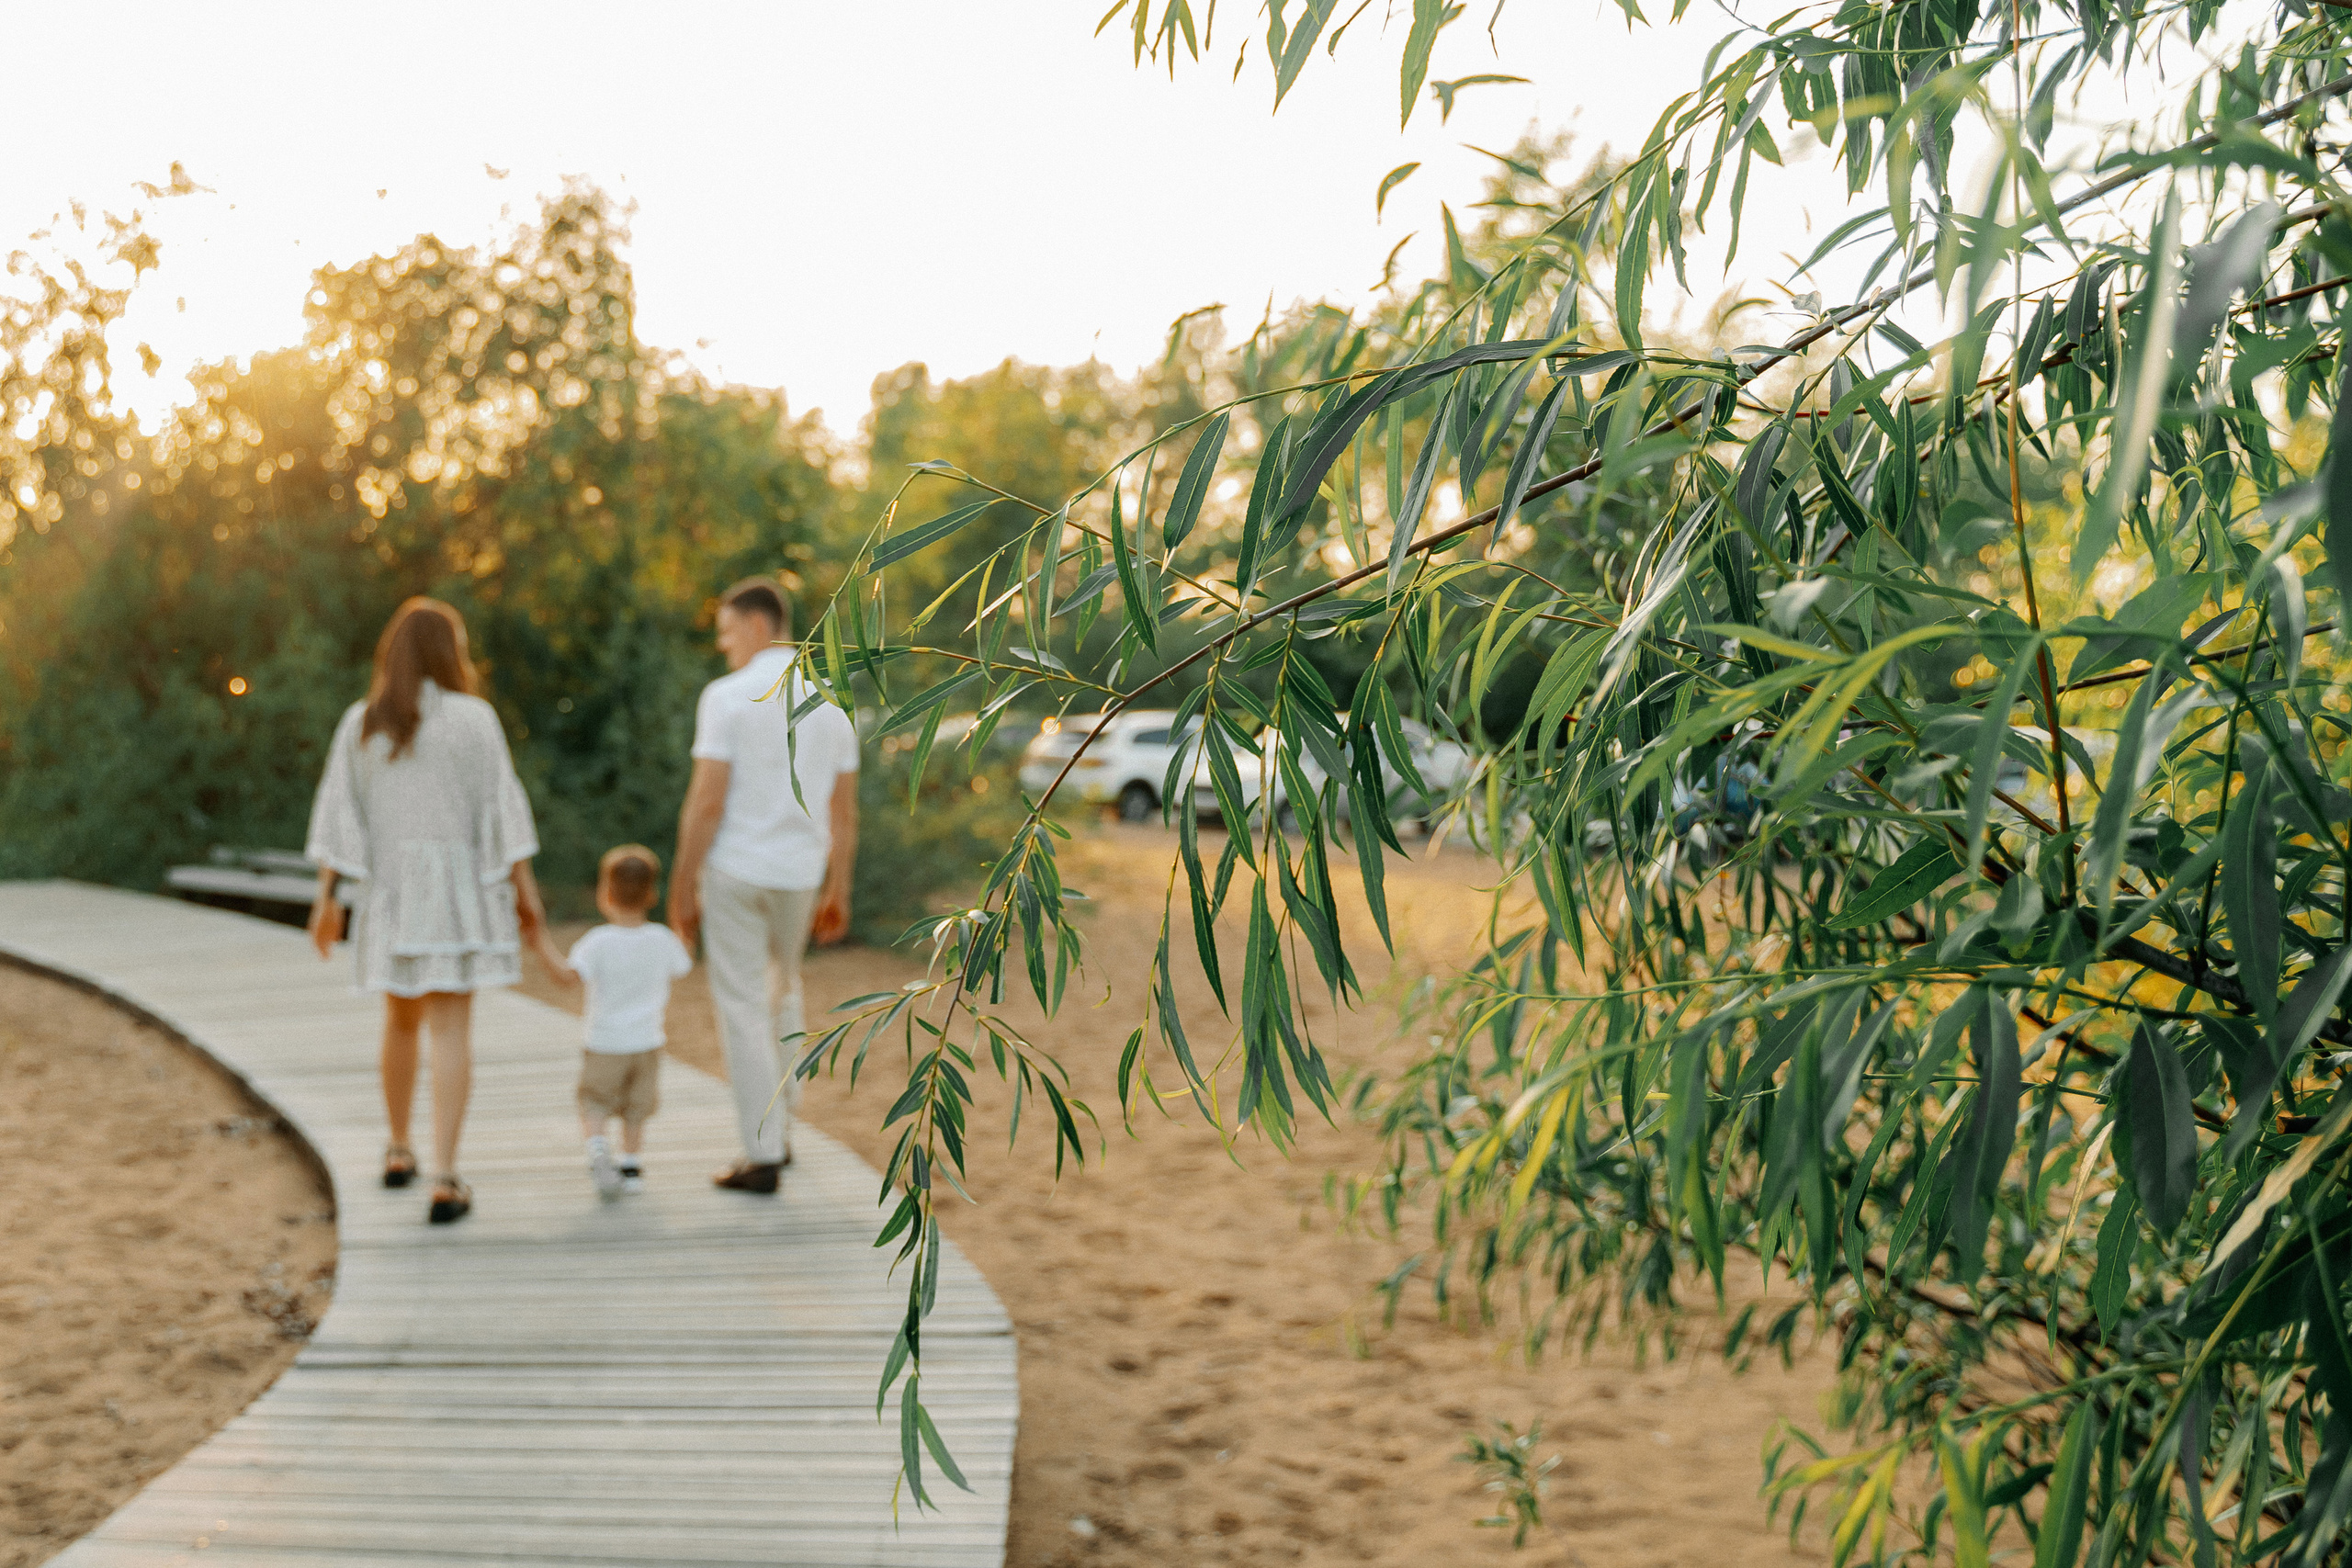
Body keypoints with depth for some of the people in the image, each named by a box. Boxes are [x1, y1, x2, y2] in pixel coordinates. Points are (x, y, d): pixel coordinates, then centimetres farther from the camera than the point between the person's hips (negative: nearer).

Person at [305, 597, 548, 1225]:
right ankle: (444, 1181, -11)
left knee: (401, 1018, 23)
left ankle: (398, 1153, 32)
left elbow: (337, 815, -1)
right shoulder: (473, 717, -7)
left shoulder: (360, 723, 2)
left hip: (391, 890, 3)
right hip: (459, 888, -3)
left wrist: (325, 899, 1)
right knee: (452, 1031, -4)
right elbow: (502, 807, -8)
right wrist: (525, 887, -3)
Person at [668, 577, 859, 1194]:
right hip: (799, 877, 5)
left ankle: (763, 1158, 1)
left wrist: (682, 890, -8)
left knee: (743, 1010, 2)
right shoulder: (832, 702, 3)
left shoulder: (726, 697, -13)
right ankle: (778, 1130, 28)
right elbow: (844, 812, 6)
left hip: (733, 872, -5)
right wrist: (837, 894, 15)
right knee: (781, 992, 26)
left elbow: (706, 803, -16)